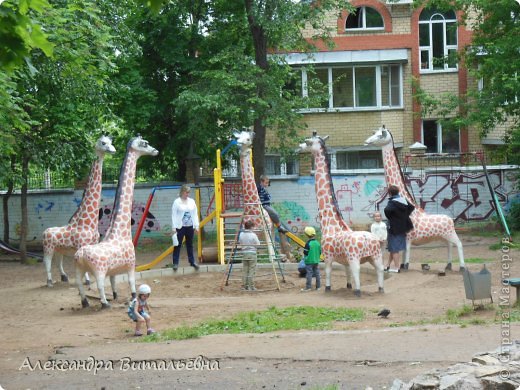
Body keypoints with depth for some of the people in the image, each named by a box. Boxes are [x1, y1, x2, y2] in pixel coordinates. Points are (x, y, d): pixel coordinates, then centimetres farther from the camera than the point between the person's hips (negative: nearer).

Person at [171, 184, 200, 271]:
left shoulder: (192, 201, 8)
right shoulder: (177, 202, -5)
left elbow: (195, 214, 11)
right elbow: (174, 215, -7)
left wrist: (196, 226, 6)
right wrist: (174, 228, -12)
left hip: (190, 227, 4)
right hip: (180, 227, -4)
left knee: (190, 245, 12)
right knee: (178, 245, -2)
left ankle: (192, 261, 19)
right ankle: (175, 263, 1)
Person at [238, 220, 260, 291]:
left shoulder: (241, 234, 1)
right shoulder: (253, 235, -13)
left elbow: (239, 243, 9)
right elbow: (258, 244, -9)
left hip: (244, 253, 5)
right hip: (252, 254, -5)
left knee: (245, 271, 10)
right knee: (252, 271, 0)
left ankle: (245, 286, 12)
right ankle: (251, 286, -1)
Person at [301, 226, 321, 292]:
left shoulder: (308, 243, -16)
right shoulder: (317, 243, 1)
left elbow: (305, 252, -13)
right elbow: (320, 252, 7)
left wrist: (305, 257, 7)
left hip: (309, 261, -6)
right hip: (316, 261, 6)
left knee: (309, 274, -2)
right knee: (317, 274, 12)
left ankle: (308, 287, -2)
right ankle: (318, 286, 18)